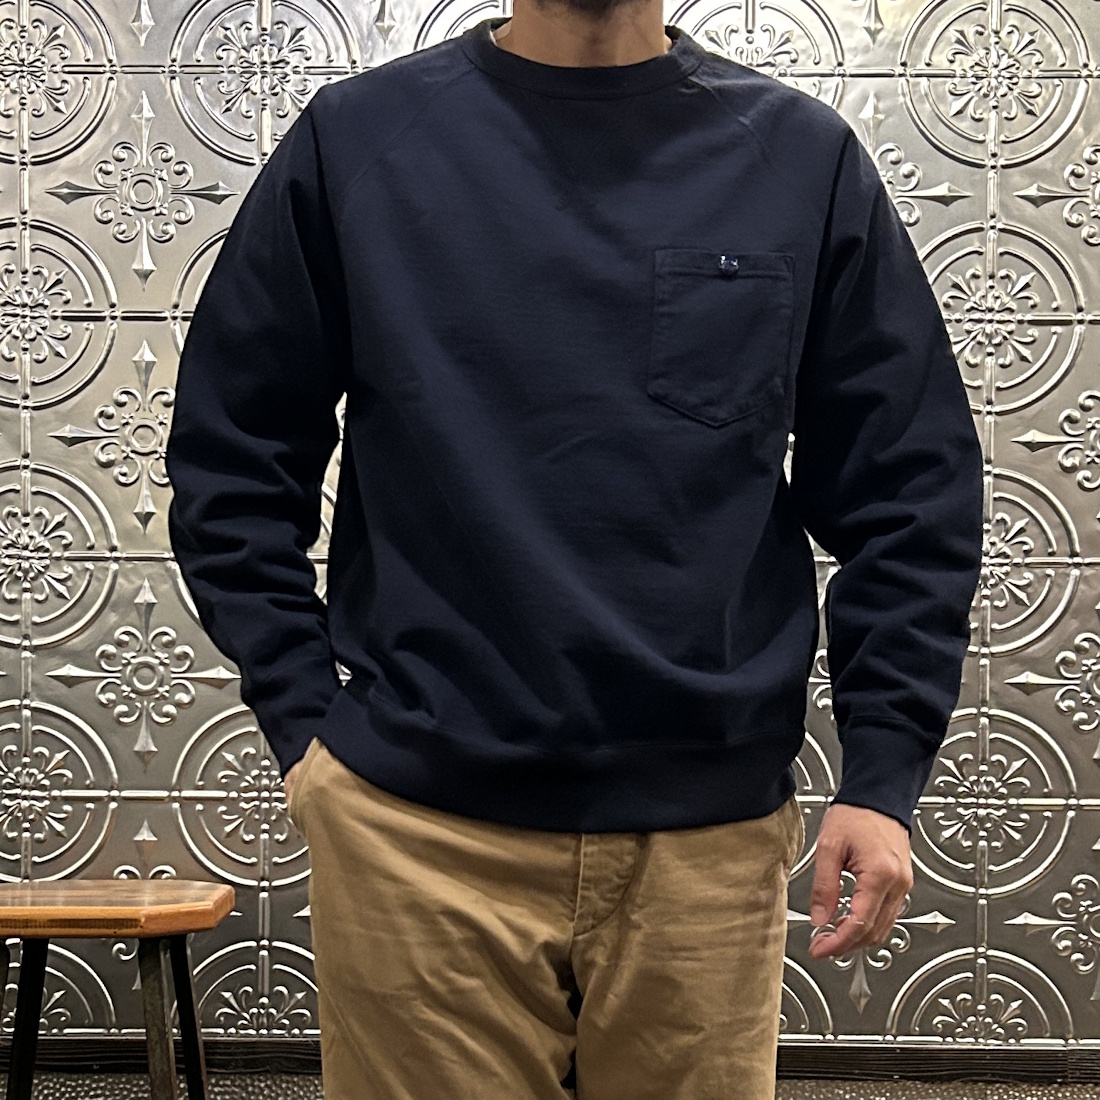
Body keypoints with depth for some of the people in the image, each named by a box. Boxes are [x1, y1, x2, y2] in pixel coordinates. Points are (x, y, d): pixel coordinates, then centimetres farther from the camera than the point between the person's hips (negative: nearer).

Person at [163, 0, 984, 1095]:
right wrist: (301, 722, 1)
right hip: (416, 832, 0)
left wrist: (882, 777, -1)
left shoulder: (804, 155, 5)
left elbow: (913, 493, 6)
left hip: (711, 837, 1)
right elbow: (230, 461, 7)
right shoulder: (355, 138, 3)